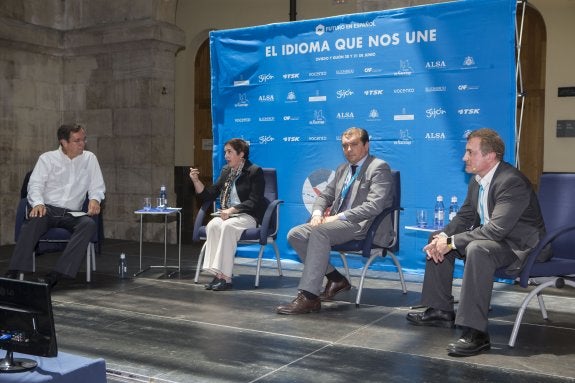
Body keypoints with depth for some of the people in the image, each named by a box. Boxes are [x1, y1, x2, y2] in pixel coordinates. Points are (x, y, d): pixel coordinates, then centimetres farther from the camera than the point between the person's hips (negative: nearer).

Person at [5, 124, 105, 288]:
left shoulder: (90, 159, 14)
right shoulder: (47, 158, 9)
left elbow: (97, 186, 14)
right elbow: (35, 184, -1)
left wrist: (95, 199, -11)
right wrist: (38, 203, -23)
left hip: (72, 214, 1)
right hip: (47, 209, -1)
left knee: (90, 224, -33)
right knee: (34, 220, -37)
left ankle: (55, 275, -40)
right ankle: (13, 273, -38)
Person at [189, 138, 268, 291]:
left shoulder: (255, 172, -4)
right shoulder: (226, 171, 16)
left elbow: (254, 202, -13)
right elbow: (210, 194, 16)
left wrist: (232, 210, -22)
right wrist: (196, 180, 1)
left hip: (249, 216, -5)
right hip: (227, 215, 6)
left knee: (227, 226, -34)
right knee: (212, 225, -27)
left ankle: (226, 277, -34)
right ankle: (218, 274, -31)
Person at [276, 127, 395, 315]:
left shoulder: (379, 168, -5)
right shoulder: (342, 169, 21)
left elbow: (374, 206, -17)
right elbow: (324, 196, 23)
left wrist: (339, 217, -19)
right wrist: (317, 213, -1)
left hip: (365, 225, -8)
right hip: (339, 223, 9)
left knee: (319, 232, -32)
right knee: (295, 234, -10)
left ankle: (308, 297, -33)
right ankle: (336, 279, -1)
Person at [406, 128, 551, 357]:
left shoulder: (512, 182, -25)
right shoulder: (477, 180, 4)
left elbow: (496, 230, -33)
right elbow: (464, 217, 10)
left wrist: (451, 242, -28)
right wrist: (442, 238, -10)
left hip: (520, 247, -10)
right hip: (489, 239, 10)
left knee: (477, 248, -38)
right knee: (438, 238, 7)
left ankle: (475, 332, -36)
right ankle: (440, 311, 12)